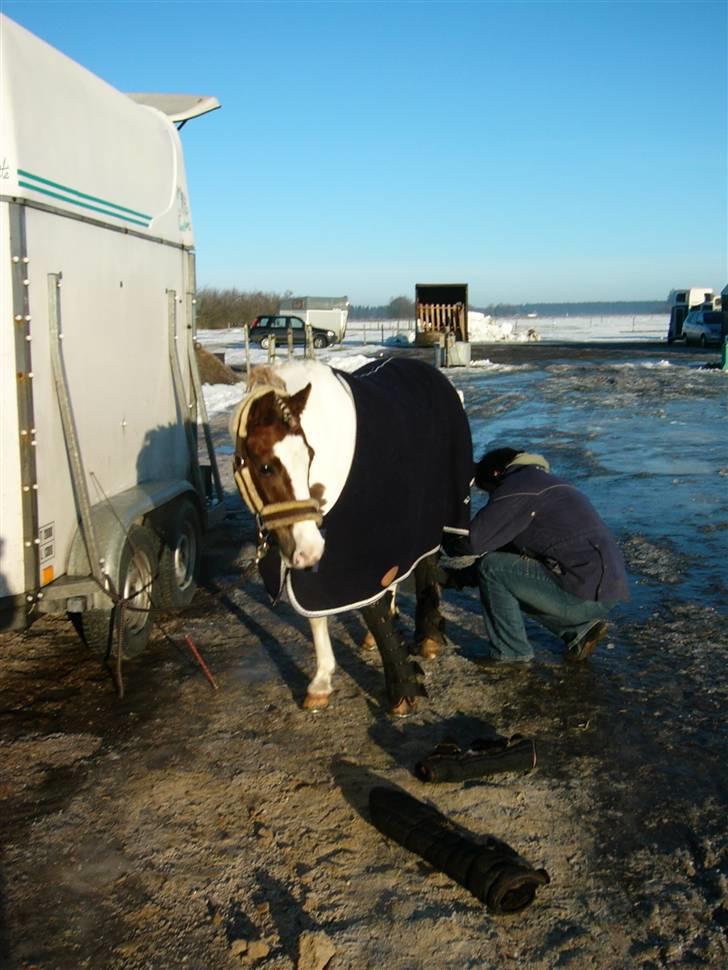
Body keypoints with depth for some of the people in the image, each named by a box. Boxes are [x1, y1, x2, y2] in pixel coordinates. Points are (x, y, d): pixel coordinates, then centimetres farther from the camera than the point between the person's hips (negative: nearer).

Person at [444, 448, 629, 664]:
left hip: (588, 594, -10)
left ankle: (509, 651, 6)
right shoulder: (541, 481, 24)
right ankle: (580, 628, 16)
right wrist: (461, 576, 26)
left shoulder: (516, 486, -7)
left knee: (492, 569, -5)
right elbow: (507, 551, 27)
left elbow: (475, 542, -11)